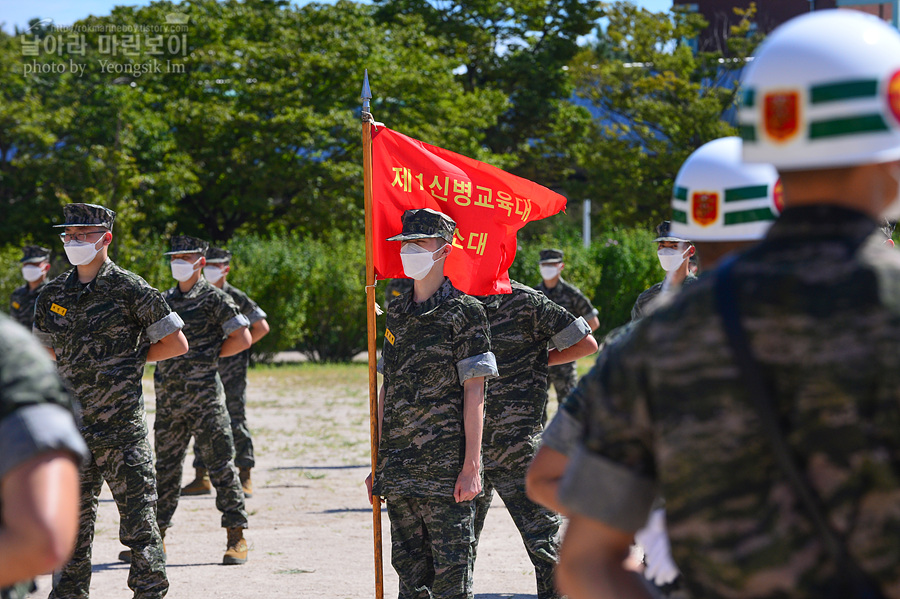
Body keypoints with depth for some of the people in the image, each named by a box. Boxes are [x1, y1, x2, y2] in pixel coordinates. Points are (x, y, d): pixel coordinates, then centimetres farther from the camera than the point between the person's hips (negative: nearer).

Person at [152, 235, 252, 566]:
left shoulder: (214, 299, -3)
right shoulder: (166, 301, 14)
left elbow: (242, 339, -7)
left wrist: (209, 355, -4)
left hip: (204, 396, -6)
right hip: (168, 398, 6)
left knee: (220, 464, -4)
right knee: (165, 467, 10)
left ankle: (237, 538, 1)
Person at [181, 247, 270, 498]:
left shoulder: (236, 298, -3)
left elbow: (262, 327, -1)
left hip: (231, 367, -5)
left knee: (236, 422, -3)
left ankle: (245, 478, 1)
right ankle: (202, 478, 10)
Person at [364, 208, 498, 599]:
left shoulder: (464, 311, -4)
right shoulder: (396, 315, 15)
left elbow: (474, 393, -9)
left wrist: (471, 467, -15)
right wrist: (378, 465, 15)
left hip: (446, 468, -6)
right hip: (398, 471, 6)